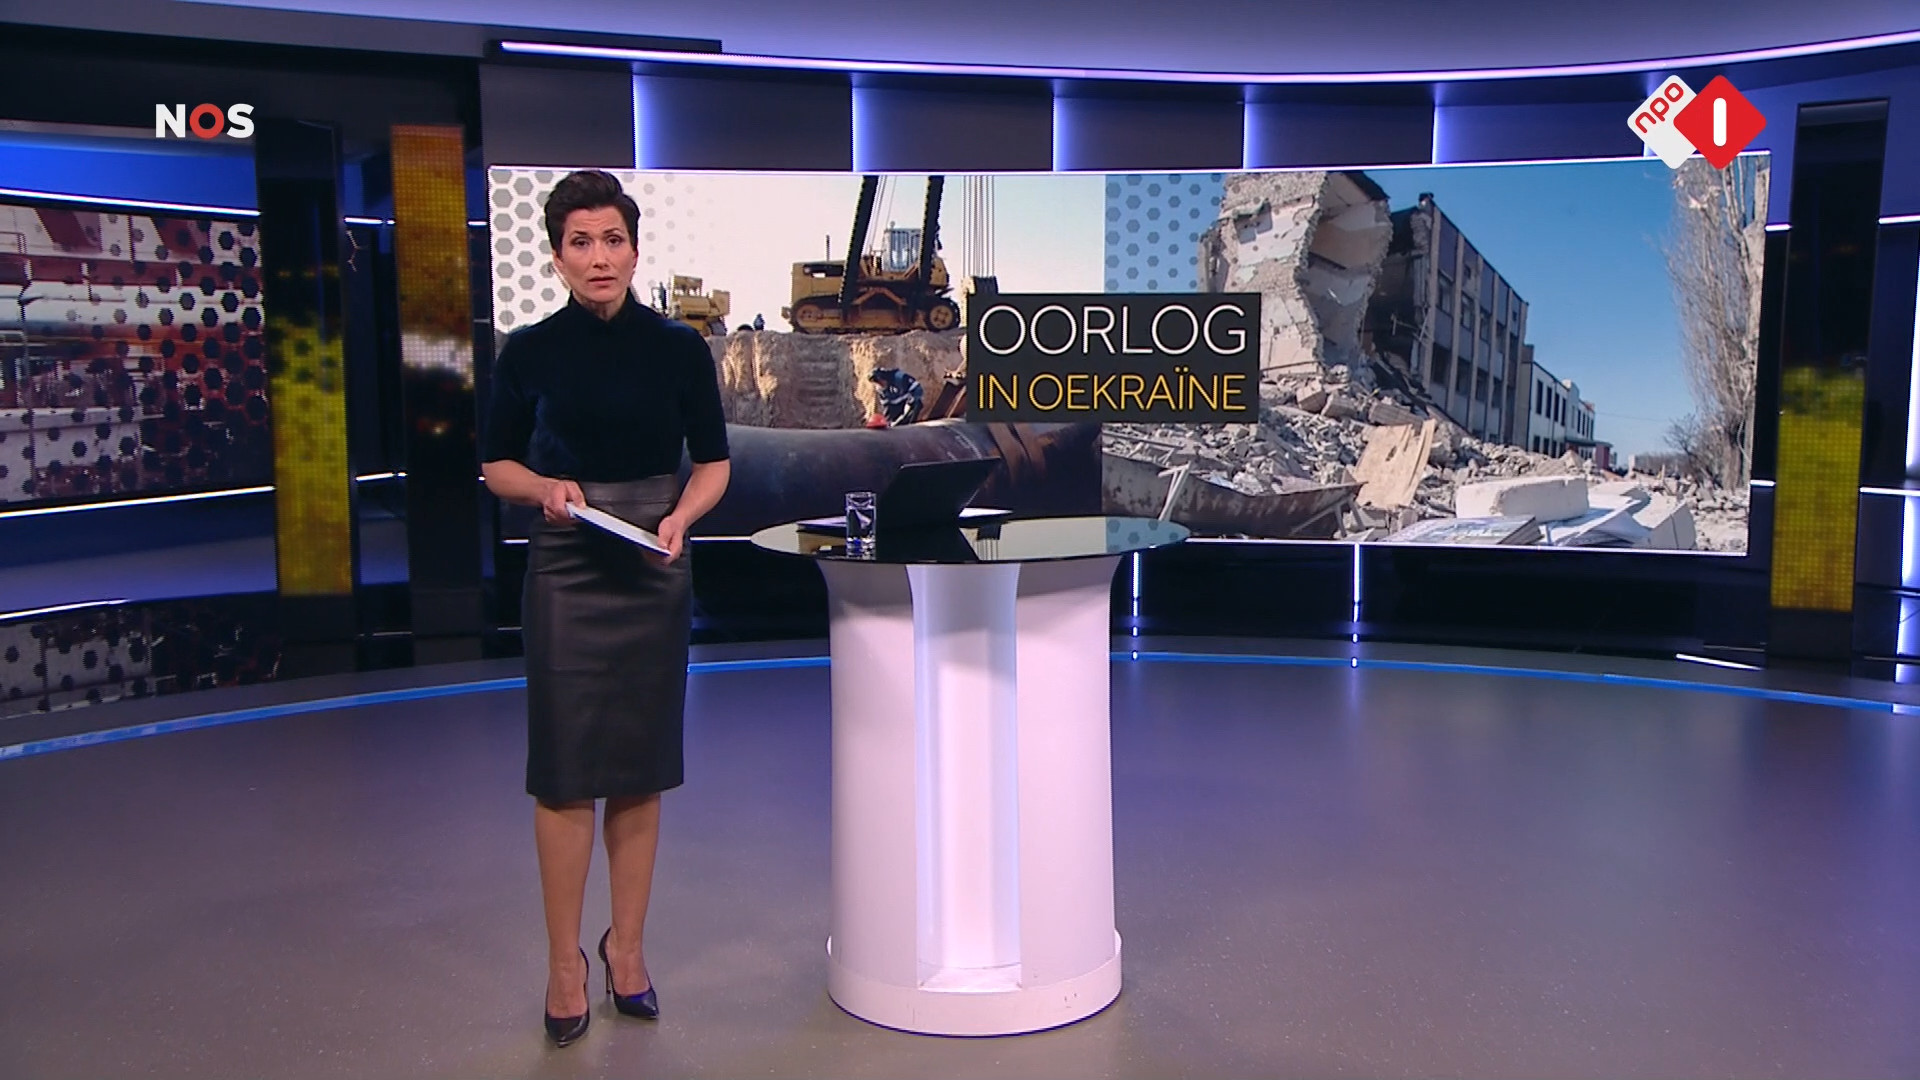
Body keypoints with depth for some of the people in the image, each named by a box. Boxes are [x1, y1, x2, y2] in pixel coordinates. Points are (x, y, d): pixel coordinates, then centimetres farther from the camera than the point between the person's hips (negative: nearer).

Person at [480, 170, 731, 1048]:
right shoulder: (529, 352, -2)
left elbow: (712, 462, 6)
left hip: (656, 569, 1)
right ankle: (565, 963, 13)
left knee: (641, 770, 8)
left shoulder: (678, 346, 0)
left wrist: (678, 520, -12)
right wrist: (546, 488, -13)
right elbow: (497, 465, 7)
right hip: (566, 570, -1)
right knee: (565, 773, 0)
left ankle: (627, 946, 22)